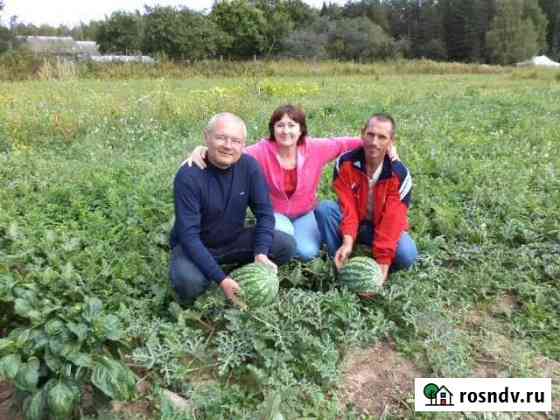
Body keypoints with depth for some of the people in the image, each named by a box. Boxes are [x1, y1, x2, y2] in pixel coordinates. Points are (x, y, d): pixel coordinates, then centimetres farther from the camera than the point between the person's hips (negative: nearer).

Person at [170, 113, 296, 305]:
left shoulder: (249, 165, -12)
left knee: (287, 246, -15)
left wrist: (261, 253, -26)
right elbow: (189, 235, -27)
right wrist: (220, 279, -33)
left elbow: (264, 213, -9)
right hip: (195, 245, -3)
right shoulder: (188, 176, -24)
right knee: (189, 282, -35)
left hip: (234, 240, 4)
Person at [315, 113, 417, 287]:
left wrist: (382, 260, -28)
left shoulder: (399, 174, -20)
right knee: (324, 208, -28)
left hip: (382, 227, -1)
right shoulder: (346, 163, -18)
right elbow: (347, 206, -20)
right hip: (353, 223, 1)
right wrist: (348, 241, -34)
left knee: (407, 255, -29)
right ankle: (342, 264, -16)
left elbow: (393, 218, -23)